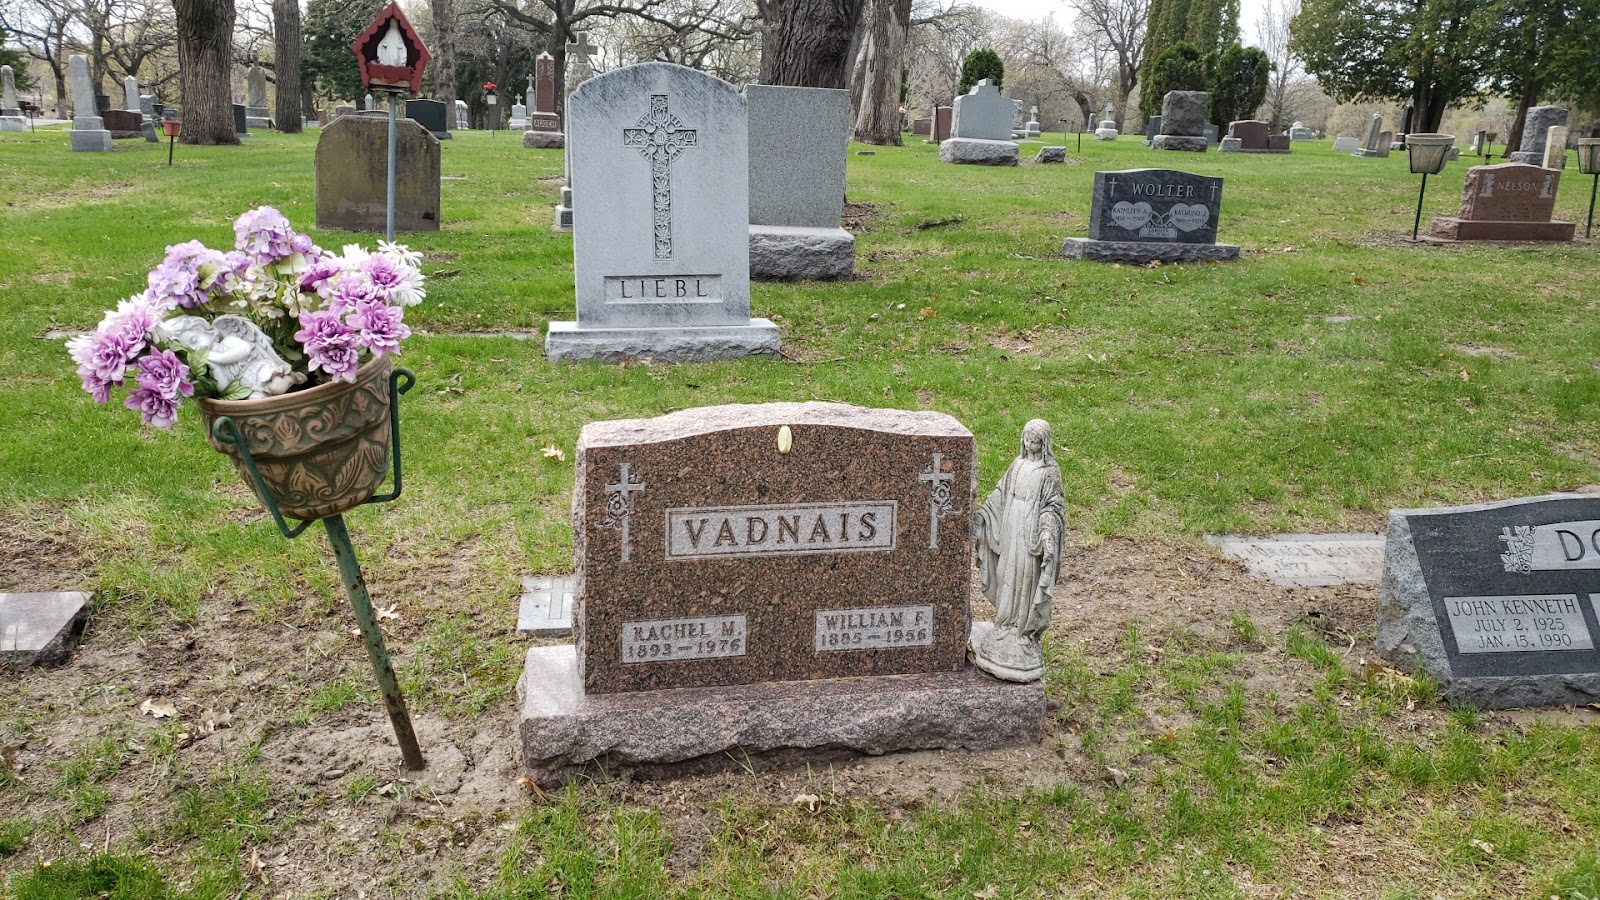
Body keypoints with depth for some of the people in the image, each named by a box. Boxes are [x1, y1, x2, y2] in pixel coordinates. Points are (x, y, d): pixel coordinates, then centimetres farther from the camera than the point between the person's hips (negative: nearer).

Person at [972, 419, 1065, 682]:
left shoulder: (1050, 471, -9)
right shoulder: (1018, 464, 8)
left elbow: (1053, 505, -11)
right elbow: (1001, 493, 13)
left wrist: (1048, 531, -25)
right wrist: (980, 516, 9)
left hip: (1031, 533, -6)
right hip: (1011, 530, 6)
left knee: (1027, 579, 0)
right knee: (1009, 576, 13)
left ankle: (1025, 633, 12)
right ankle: (1007, 627, 25)